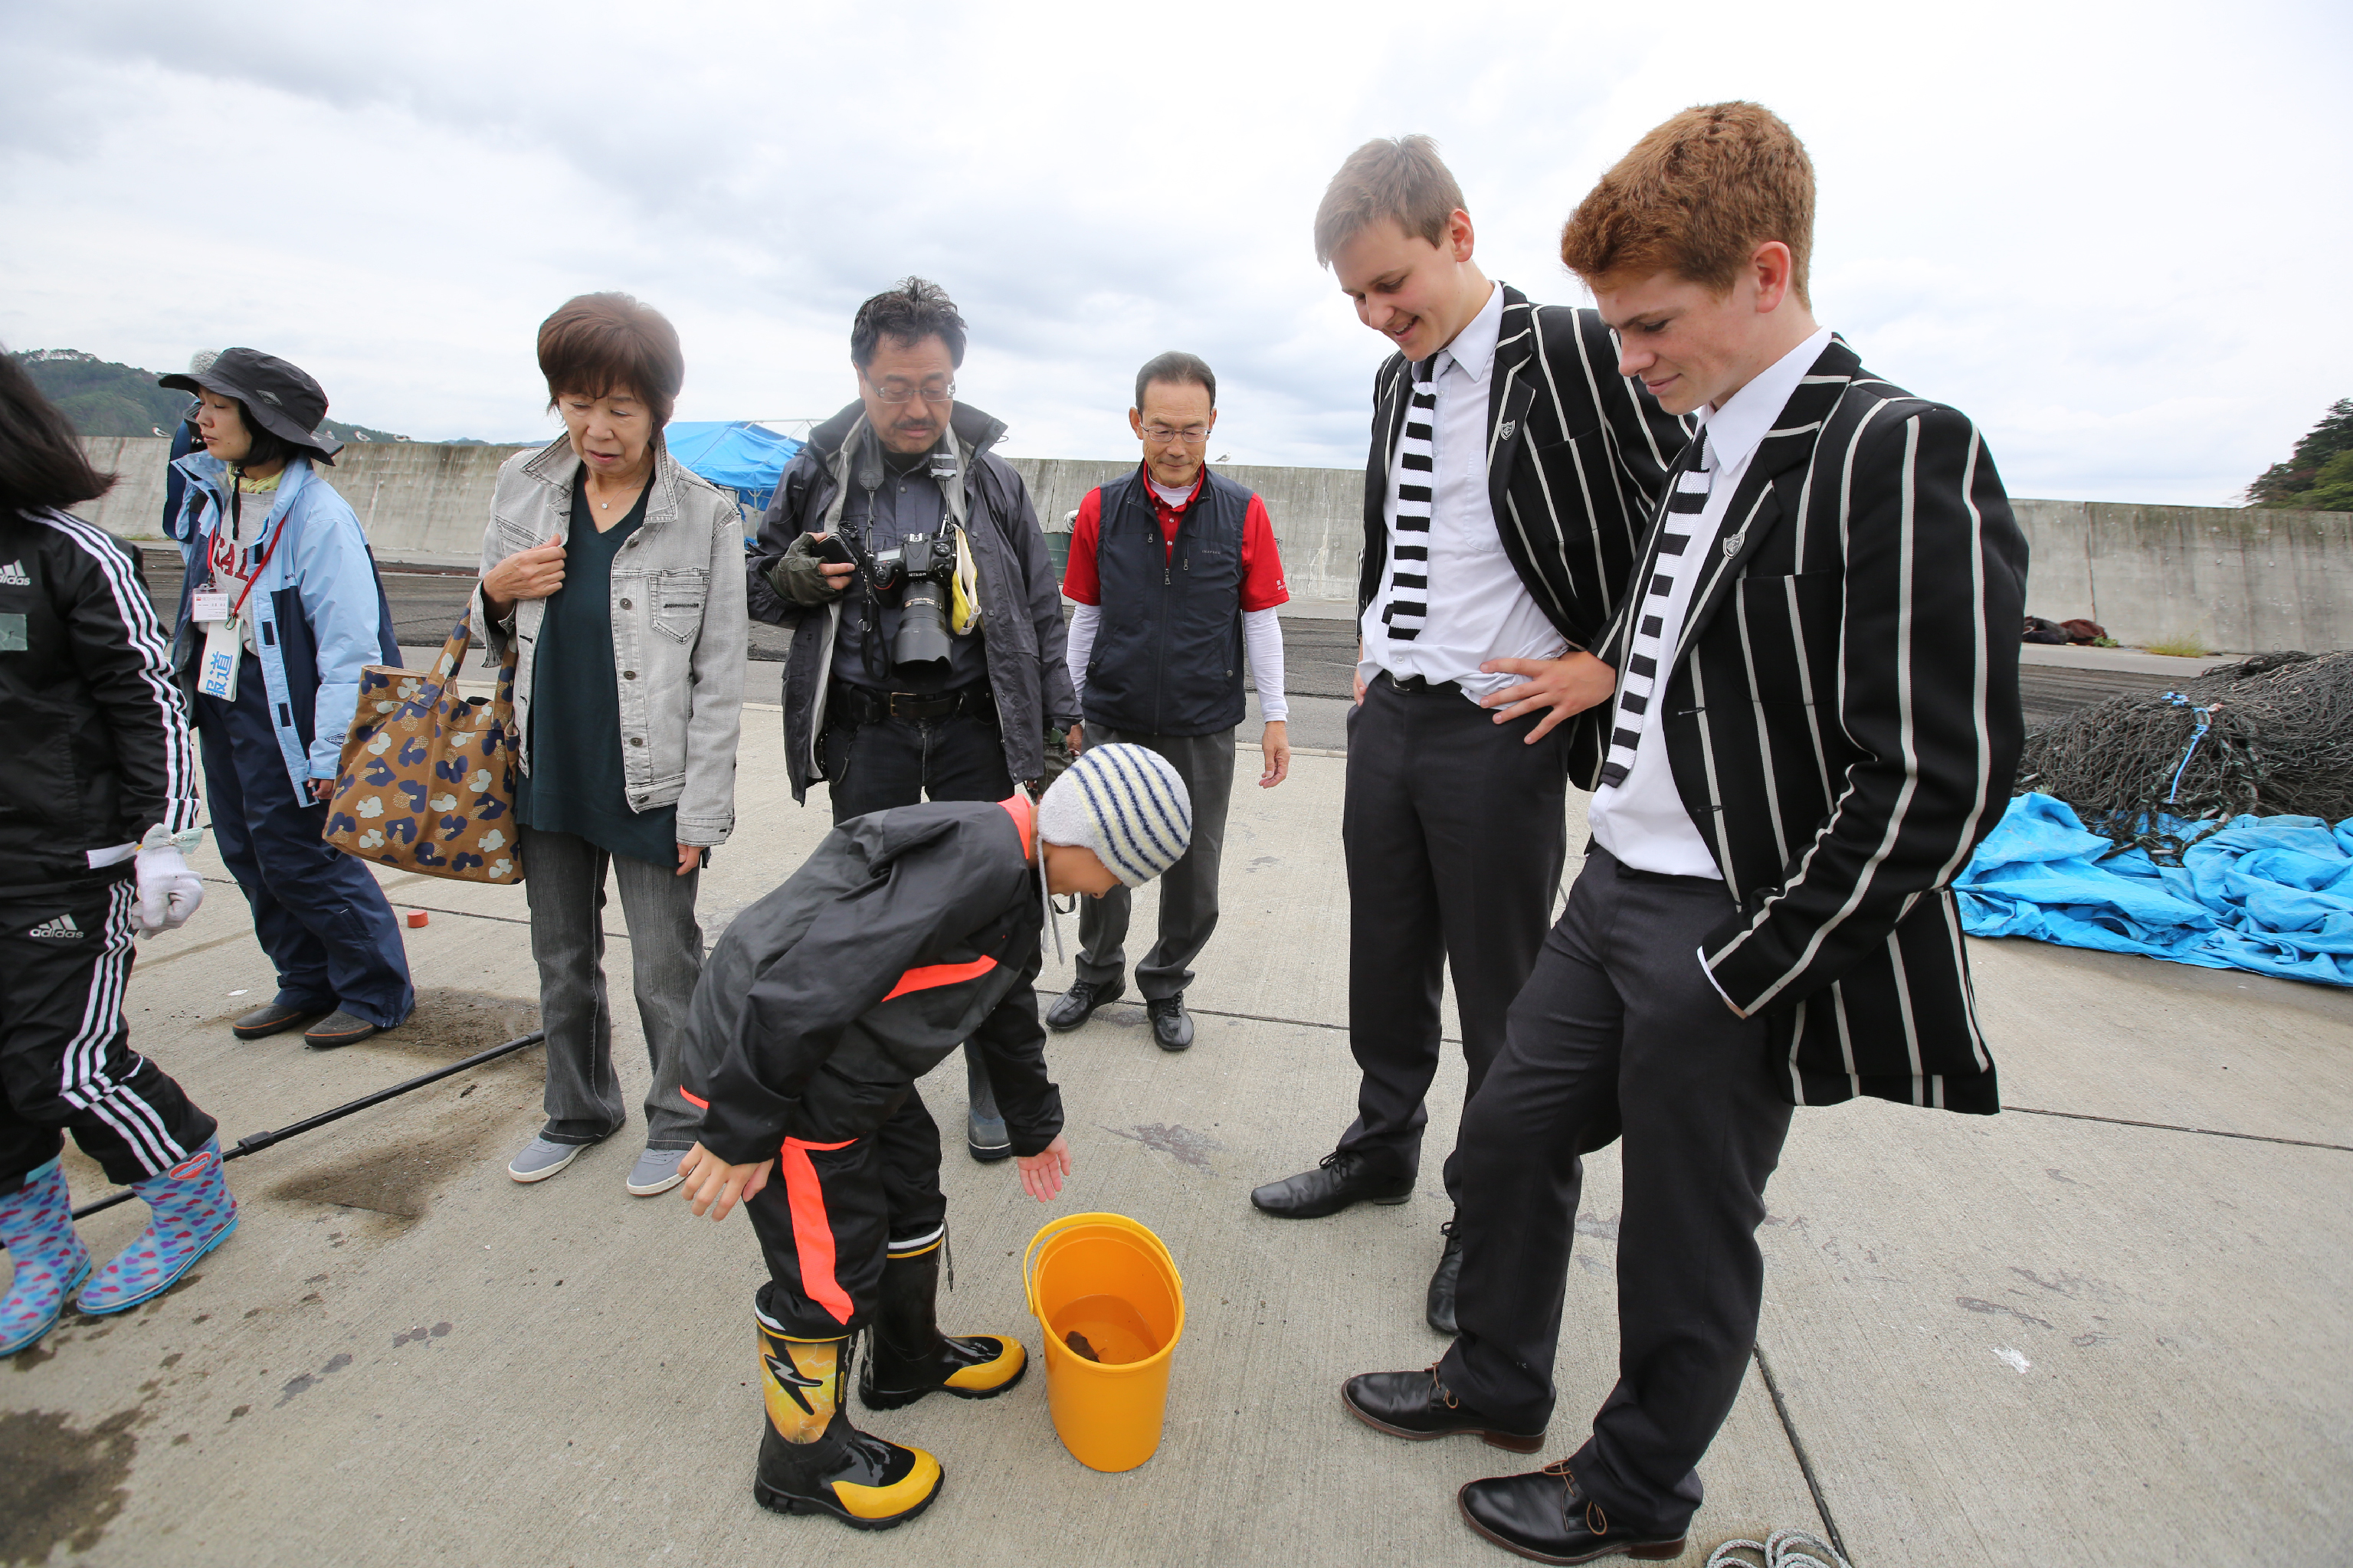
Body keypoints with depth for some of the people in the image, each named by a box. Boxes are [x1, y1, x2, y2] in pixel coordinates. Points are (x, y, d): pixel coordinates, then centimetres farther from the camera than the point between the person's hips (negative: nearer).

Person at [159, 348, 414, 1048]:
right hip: (221, 699, 8)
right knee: (247, 853, 14)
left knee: (301, 857, -3)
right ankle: (308, 985, 28)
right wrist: (184, 687, 20)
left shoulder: (317, 515, -19)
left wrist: (332, 750, -20)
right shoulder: (208, 492, 6)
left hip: (284, 710, -8)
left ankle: (377, 993, 14)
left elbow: (349, 645, -20)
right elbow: (200, 600, 19)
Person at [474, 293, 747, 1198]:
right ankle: (579, 1110, 40)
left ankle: (676, 1121, 29)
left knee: (665, 970, 7)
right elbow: (497, 640, 13)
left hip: (650, 786, -5)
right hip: (548, 774, 5)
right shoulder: (523, 488, 3)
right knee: (562, 961, 19)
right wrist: (495, 594, -10)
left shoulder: (704, 515, -10)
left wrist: (701, 810, -11)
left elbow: (720, 678, -9)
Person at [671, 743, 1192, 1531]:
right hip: (776, 1066, -10)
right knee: (829, 1277, 5)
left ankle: (910, 1359, 49)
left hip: (851, 1064, 10)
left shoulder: (1013, 870, 7)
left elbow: (1008, 1009, 22)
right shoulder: (978, 860, -29)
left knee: (910, 1188, 24)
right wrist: (740, 1132, -25)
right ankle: (803, 1458, 31)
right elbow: (816, 977, -33)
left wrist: (1035, 1126, 34)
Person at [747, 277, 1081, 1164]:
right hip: (864, 730, 1)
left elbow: (1041, 610, 7)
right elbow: (759, 584, 13)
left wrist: (1061, 720, 2)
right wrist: (794, 578, -11)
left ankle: (990, 1085, 24)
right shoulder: (818, 474, 3)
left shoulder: (992, 480, 3)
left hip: (974, 725, 0)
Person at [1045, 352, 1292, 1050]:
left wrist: (1276, 716, 0)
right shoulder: (1101, 509, -1)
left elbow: (1261, 619, 2)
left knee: (1194, 873, 9)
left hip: (1204, 729, 0)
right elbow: (1084, 616, 6)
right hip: (1113, 723, 1)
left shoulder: (1244, 512, -3)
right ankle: (1098, 974, 36)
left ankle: (1166, 985, 32)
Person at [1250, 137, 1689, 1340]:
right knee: (1386, 961, 17)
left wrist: (1602, 663, -12)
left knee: (1500, 992, 7)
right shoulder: (1394, 379, 11)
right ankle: (1382, 1150, 38)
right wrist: (1370, 651, 15)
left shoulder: (1576, 353, -11)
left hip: (1501, 728, -6)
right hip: (1386, 712, 7)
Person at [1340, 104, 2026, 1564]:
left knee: (1687, 1239, 11)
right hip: (1617, 888, 8)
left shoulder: (1900, 457, -16)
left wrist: (1744, 978, -16)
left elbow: (1938, 781, -20)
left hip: (1733, 936, -8)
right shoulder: (1699, 447, 9)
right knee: (1509, 1134, 18)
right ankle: (1496, 1379, 43)